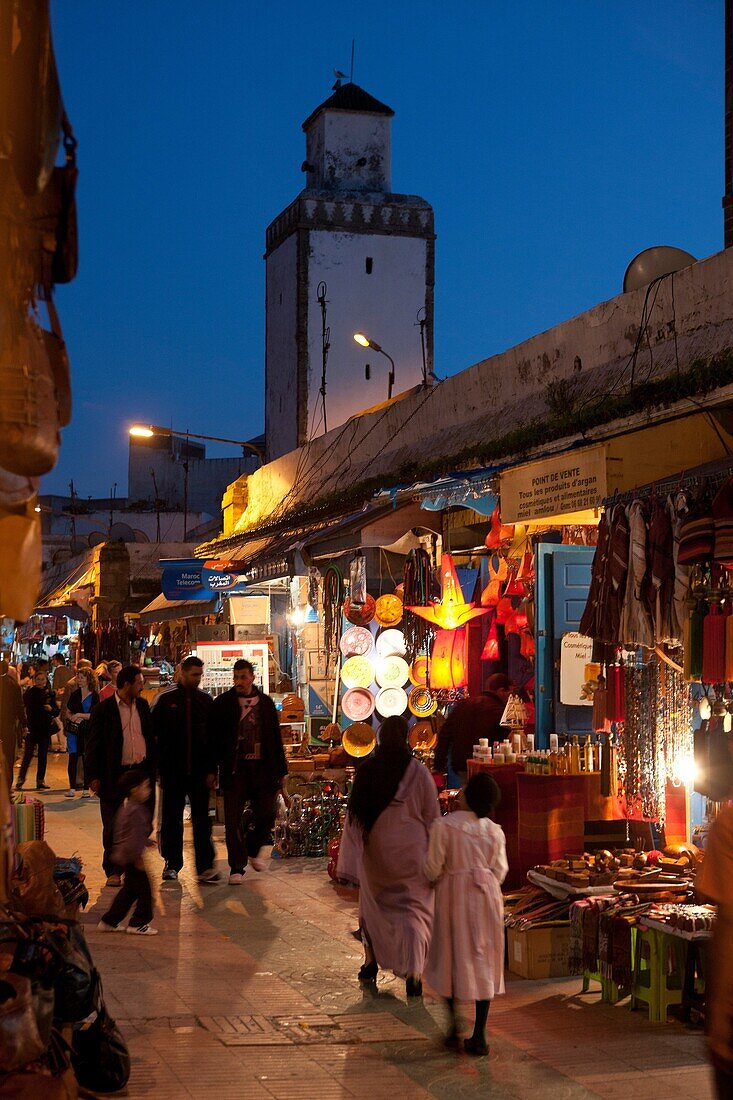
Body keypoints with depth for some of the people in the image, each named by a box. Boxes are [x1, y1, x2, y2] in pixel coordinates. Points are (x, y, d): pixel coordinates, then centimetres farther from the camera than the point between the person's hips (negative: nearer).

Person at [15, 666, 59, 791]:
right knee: (28, 754, -8)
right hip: (32, 728, -3)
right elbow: (28, 710, -8)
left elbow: (56, 712, 8)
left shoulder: (49, 694, 7)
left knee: (43, 755, 7)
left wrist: (51, 709, -12)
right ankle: (20, 779, -2)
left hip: (45, 729, 3)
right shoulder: (30, 693, -2)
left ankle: (40, 781, 13)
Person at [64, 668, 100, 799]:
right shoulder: (74, 694, 12)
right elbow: (68, 712, 16)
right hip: (74, 729, 3)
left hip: (88, 730, -3)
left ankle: (86, 789, 4)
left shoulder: (94, 696, -1)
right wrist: (73, 718, -4)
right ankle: (72, 788, 3)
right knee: (73, 757, -2)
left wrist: (80, 715, -13)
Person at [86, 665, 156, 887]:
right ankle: (113, 871, 13)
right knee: (114, 826, 2)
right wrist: (93, 776, -9)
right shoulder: (103, 710, -7)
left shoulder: (142, 706, 9)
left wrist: (153, 768, 10)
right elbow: (93, 744, -6)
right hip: (115, 775, -5)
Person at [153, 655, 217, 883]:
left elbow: (212, 738, 7)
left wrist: (212, 770, -1)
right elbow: (154, 734, 2)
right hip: (172, 770, -1)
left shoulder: (206, 701, 6)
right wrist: (158, 768, -4)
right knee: (171, 820, 8)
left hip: (199, 770, 1)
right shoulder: (165, 700, 1)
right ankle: (172, 864, 19)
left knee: (202, 820, -2)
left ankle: (205, 867, -2)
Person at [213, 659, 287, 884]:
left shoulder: (266, 703, 8)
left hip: (262, 766, 2)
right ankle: (236, 868, 7)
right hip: (235, 769, -2)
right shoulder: (223, 703, 0)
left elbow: (275, 738, 11)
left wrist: (280, 770, 8)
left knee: (267, 814, 3)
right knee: (234, 820, -1)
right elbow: (215, 737, 0)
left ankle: (253, 849, 31)